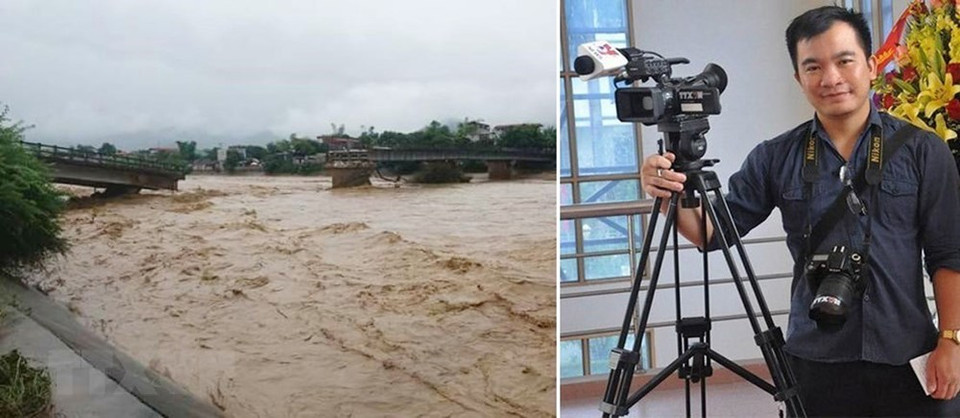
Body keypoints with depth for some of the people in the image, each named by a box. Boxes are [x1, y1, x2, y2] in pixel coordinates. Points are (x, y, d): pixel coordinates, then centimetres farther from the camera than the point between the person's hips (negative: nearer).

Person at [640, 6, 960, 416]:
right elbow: (714, 232, 1)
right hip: (815, 363, 1)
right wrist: (671, 194, -17)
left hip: (906, 363, 0)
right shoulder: (775, 158, 1)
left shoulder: (922, 151, -1)